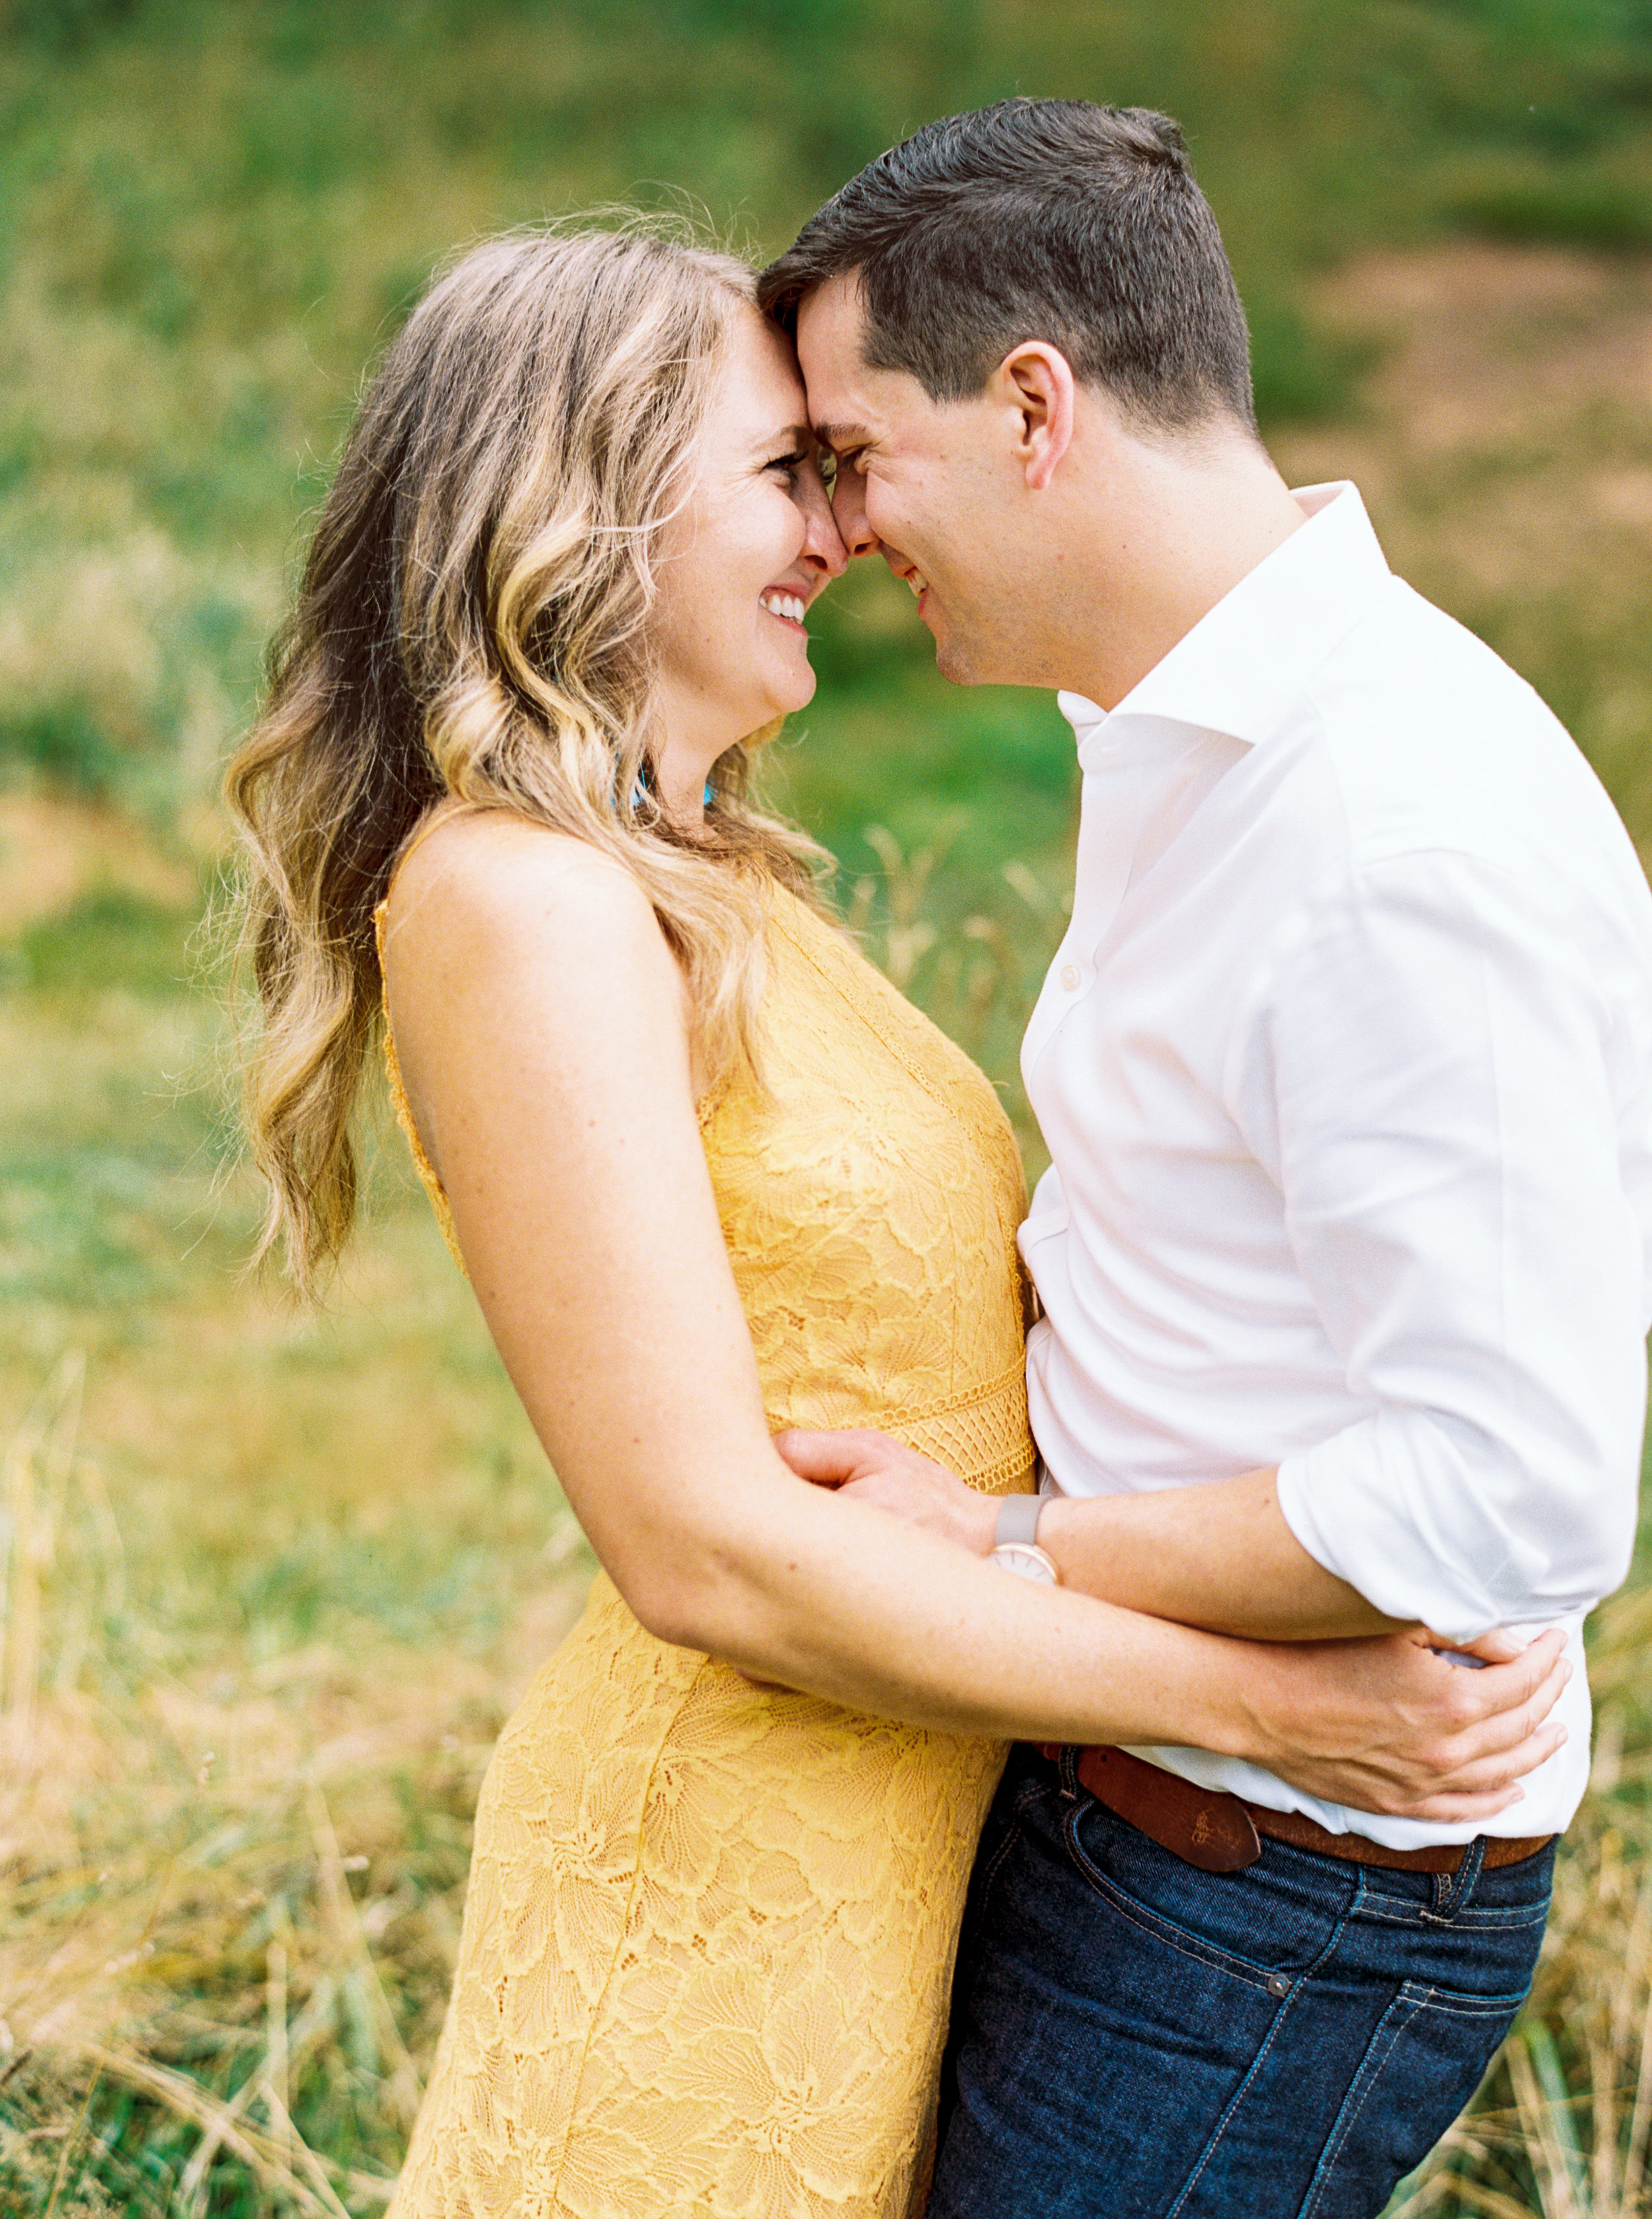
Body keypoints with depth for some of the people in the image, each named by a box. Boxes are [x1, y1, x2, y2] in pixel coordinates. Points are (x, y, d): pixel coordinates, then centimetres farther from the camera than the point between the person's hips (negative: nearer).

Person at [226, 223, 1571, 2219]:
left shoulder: (709, 878, 9)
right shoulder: (515, 902, -20)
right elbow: (704, 1549, -24)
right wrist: (1264, 1702, -20)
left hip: (919, 1817, 9)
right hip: (738, 1861, -9)